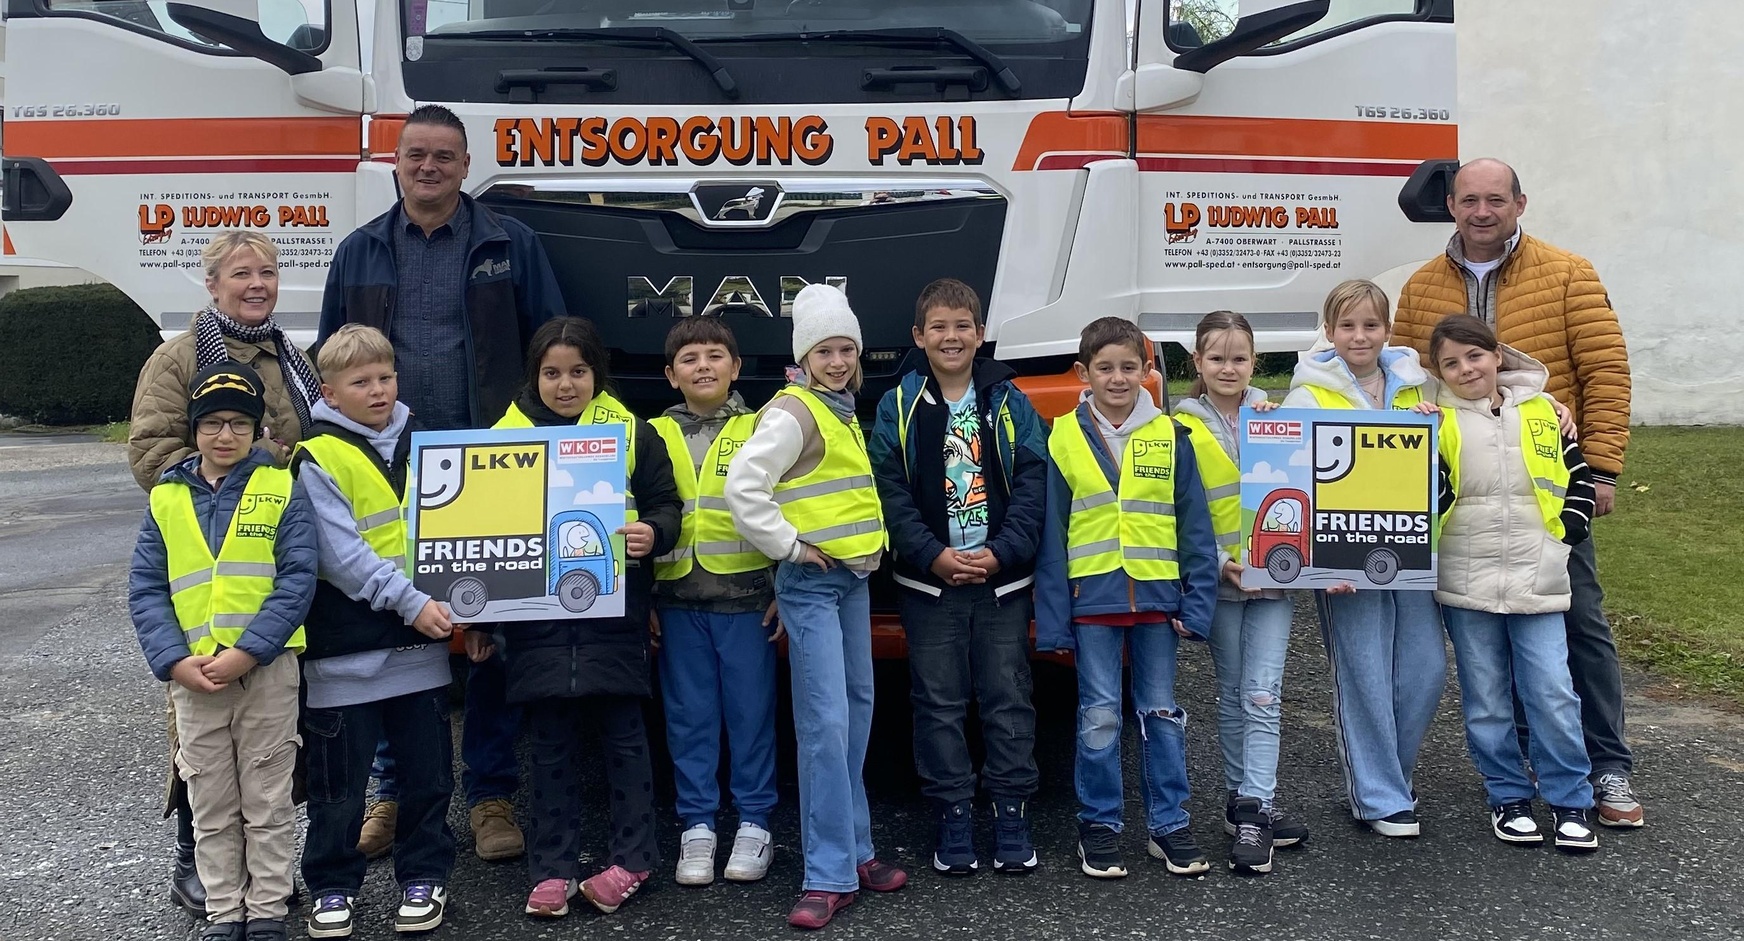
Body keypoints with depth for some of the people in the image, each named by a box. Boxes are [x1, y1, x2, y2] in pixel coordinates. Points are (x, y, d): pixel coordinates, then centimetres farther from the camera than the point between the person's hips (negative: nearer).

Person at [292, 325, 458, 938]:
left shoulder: (419, 444, 9)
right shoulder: (319, 460, -8)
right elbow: (344, 555, -15)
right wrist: (410, 603, -21)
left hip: (420, 641, 5)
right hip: (348, 648, -4)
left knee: (427, 770, 11)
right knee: (340, 777, 7)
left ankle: (423, 876, 26)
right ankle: (333, 886, 23)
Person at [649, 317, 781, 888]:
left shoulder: (761, 430, 3)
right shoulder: (656, 436, 9)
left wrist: (783, 592, -2)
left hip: (747, 598, -2)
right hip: (678, 601, 2)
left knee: (751, 712, 4)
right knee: (689, 717, 7)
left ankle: (754, 824, 17)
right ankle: (697, 826, 18)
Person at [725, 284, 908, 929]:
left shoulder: (842, 411, 15)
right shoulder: (792, 412, -13)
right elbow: (743, 486, -24)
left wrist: (868, 544, 13)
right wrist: (790, 545, -17)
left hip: (853, 576, 9)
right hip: (811, 583, -9)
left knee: (857, 712, 13)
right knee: (825, 723, -11)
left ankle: (855, 850, 24)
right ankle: (830, 876, -5)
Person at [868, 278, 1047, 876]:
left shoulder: (1009, 403, 5)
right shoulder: (898, 409, 3)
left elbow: (1033, 485, -1)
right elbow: (890, 491, -3)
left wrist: (1001, 552, -13)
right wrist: (933, 555, -14)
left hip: (1003, 579, 0)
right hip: (929, 582, 0)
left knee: (1008, 699, 5)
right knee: (940, 704, 5)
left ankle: (1012, 815, 16)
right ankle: (953, 818, 15)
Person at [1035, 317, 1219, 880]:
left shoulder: (1170, 438, 3)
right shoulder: (1063, 440, -1)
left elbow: (1195, 528, 4)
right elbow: (1050, 537, 0)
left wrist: (1196, 605, -2)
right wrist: (1053, 619, -3)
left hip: (1157, 597, 1)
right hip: (1092, 600, -1)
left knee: (1162, 714, 10)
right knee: (1099, 717, 4)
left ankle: (1169, 825, 22)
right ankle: (1099, 826, 18)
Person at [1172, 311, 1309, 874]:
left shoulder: (1275, 416, 8)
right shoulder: (1183, 428, 0)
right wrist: (1219, 562, -14)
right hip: (1220, 579, -1)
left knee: (1263, 696, -5)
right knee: (1233, 696, 9)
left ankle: (1253, 809, -4)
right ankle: (1244, 799, 21)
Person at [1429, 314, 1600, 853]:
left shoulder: (1541, 410, 6)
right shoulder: (1437, 420, 0)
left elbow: (1579, 476, 14)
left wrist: (1569, 530, 4)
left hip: (1537, 580, 1)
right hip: (1466, 583, 0)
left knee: (1553, 693, -1)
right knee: (1486, 699, 8)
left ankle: (1570, 800, 14)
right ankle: (1508, 797, 22)